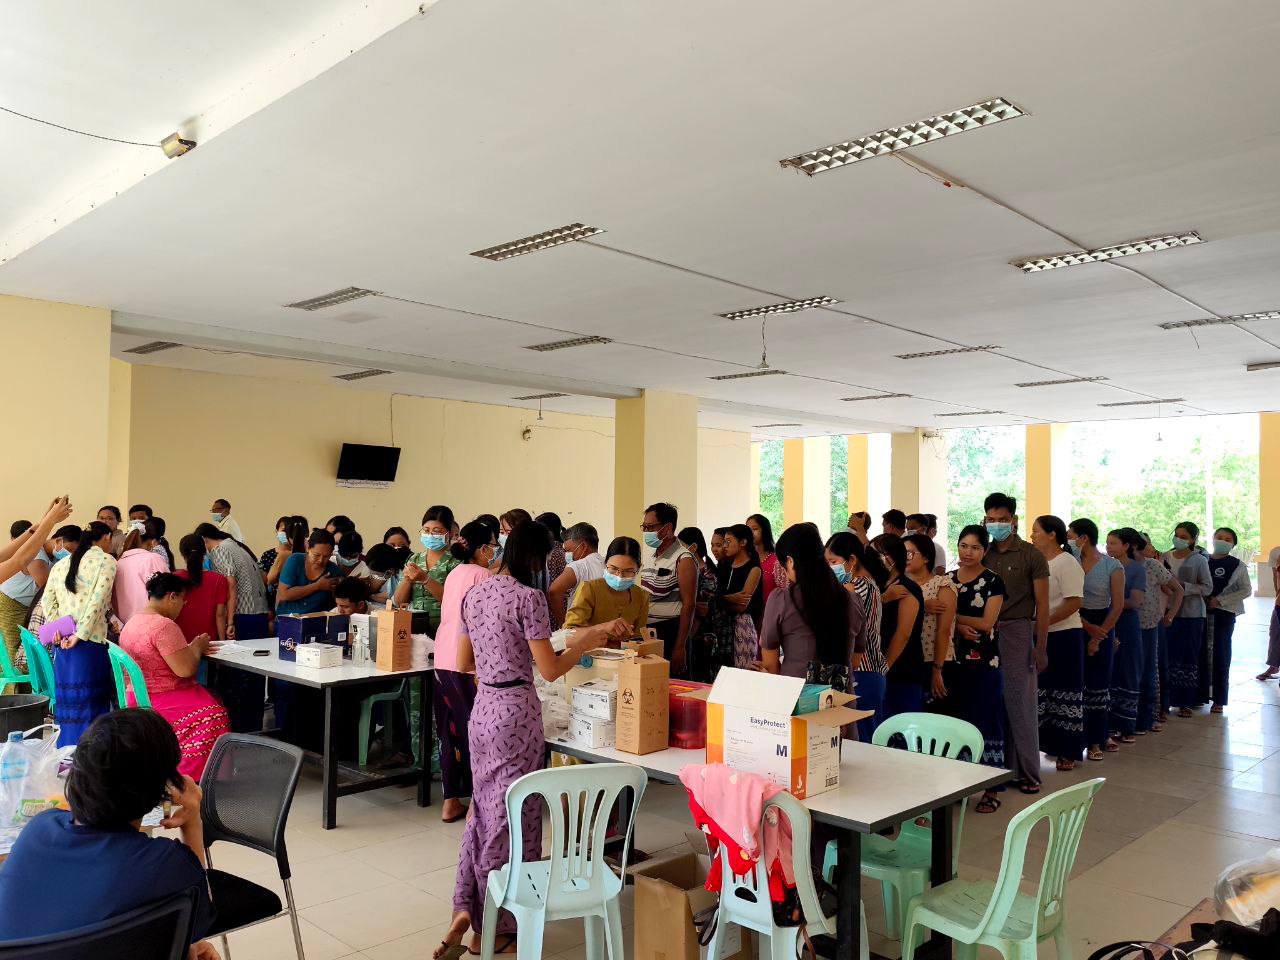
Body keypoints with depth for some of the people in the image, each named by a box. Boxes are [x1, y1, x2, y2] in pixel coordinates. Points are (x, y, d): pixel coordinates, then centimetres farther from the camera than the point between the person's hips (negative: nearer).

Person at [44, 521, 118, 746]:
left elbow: (47, 601, 12)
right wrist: (80, 635, -12)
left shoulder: (61, 564, 18)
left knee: (68, 705, 12)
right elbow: (97, 600, -13)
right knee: (91, 706, -2)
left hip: (62, 643, 6)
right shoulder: (105, 560, -2)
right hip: (90, 643, -6)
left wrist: (58, 629, 4)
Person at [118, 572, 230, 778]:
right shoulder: (163, 626, -21)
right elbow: (185, 669, -23)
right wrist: (197, 647, -5)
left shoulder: (133, 621, 11)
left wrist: (191, 648, 9)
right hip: (157, 702, -11)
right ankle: (189, 777, -4)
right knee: (214, 714, -13)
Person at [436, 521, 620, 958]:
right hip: (516, 712, -7)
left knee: (484, 809, 19)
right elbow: (549, 670, -13)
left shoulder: (474, 594, 7)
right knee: (510, 816, 5)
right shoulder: (528, 597, -15)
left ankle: (465, 909, 18)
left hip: (482, 708, 7)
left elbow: (463, 664, 14)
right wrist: (580, 645, 1)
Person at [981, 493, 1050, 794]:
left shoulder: (1032, 556, 1)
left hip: (1017, 630, -4)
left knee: (1020, 702, -2)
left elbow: (1042, 605, -2)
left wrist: (1041, 647, -8)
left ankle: (1027, 772, 7)